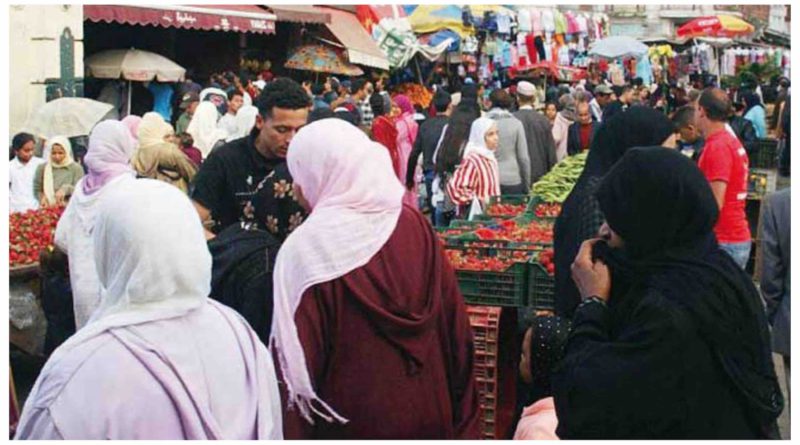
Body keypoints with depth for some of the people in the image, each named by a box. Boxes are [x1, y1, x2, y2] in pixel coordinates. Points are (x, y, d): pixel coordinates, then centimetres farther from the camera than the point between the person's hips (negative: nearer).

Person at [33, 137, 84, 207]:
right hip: (48, 209, 3)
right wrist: (42, 198, -5)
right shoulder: (42, 168, 10)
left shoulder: (76, 168, 1)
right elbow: (37, 190, 13)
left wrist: (66, 189, -18)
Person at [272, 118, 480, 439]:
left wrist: (292, 433, -8)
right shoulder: (415, 225, -2)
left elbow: (296, 356, -16)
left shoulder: (306, 247, -15)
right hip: (429, 412, 4)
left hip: (350, 422, -4)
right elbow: (455, 327, 1)